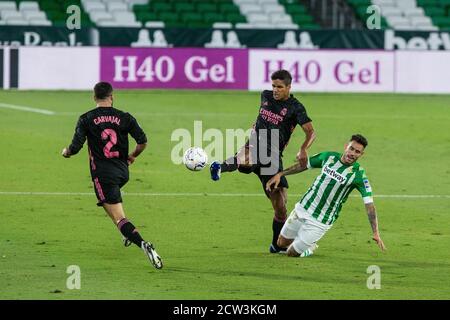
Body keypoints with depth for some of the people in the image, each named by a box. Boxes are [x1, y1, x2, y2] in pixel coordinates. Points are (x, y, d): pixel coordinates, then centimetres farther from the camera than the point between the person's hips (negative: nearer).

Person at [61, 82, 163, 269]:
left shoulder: (86, 119, -4)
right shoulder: (124, 118, 2)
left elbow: (75, 147, -8)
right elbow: (143, 141, -3)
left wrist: (66, 153, 16)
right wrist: (133, 156, 17)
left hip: (103, 174, -5)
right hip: (122, 171, 5)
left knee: (118, 217, -10)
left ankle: (142, 244, -31)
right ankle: (128, 234, 32)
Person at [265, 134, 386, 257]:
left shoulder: (358, 174, -19)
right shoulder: (329, 157, -5)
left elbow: (369, 203, -22)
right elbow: (303, 165, 11)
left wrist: (376, 233, -29)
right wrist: (280, 174, 4)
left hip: (319, 222, -5)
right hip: (302, 208, 5)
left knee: (292, 253, 2)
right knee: (282, 243, 17)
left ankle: (311, 246, 31)